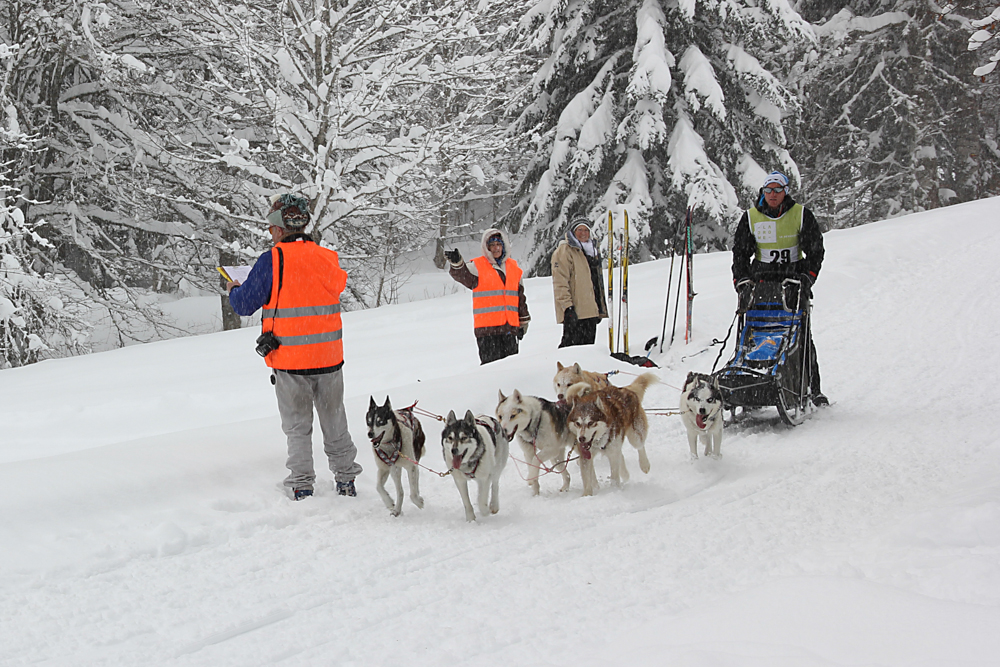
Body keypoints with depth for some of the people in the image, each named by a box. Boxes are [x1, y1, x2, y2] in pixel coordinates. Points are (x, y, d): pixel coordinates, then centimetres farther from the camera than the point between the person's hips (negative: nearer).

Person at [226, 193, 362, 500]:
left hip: (290, 361, -4)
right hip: (329, 358, 4)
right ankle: (346, 478, 22)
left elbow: (245, 305, -8)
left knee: (297, 425, 9)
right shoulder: (328, 259, 1)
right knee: (334, 421, 16)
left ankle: (302, 485, 9)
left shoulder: (273, 260, -13)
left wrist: (234, 290, 16)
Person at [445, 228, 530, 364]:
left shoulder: (513, 267, 16)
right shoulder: (478, 266, 1)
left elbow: (520, 297, 23)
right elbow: (463, 275, -20)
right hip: (487, 327, -5)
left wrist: (523, 321, 25)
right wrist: (457, 263, -42)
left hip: (510, 327, 5)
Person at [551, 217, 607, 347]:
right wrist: (568, 307, -22)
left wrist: (600, 309, 24)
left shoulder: (592, 251, 22)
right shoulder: (564, 251, -5)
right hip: (574, 312, -8)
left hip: (591, 311, 8)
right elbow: (560, 282, -13)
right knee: (572, 345, -11)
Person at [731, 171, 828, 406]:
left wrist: (807, 277, -8)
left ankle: (813, 389, 5)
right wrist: (742, 281, -4)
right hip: (761, 283, 1)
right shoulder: (750, 218, 7)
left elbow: (815, 251, 5)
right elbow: (740, 253, 10)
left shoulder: (802, 215, 3)